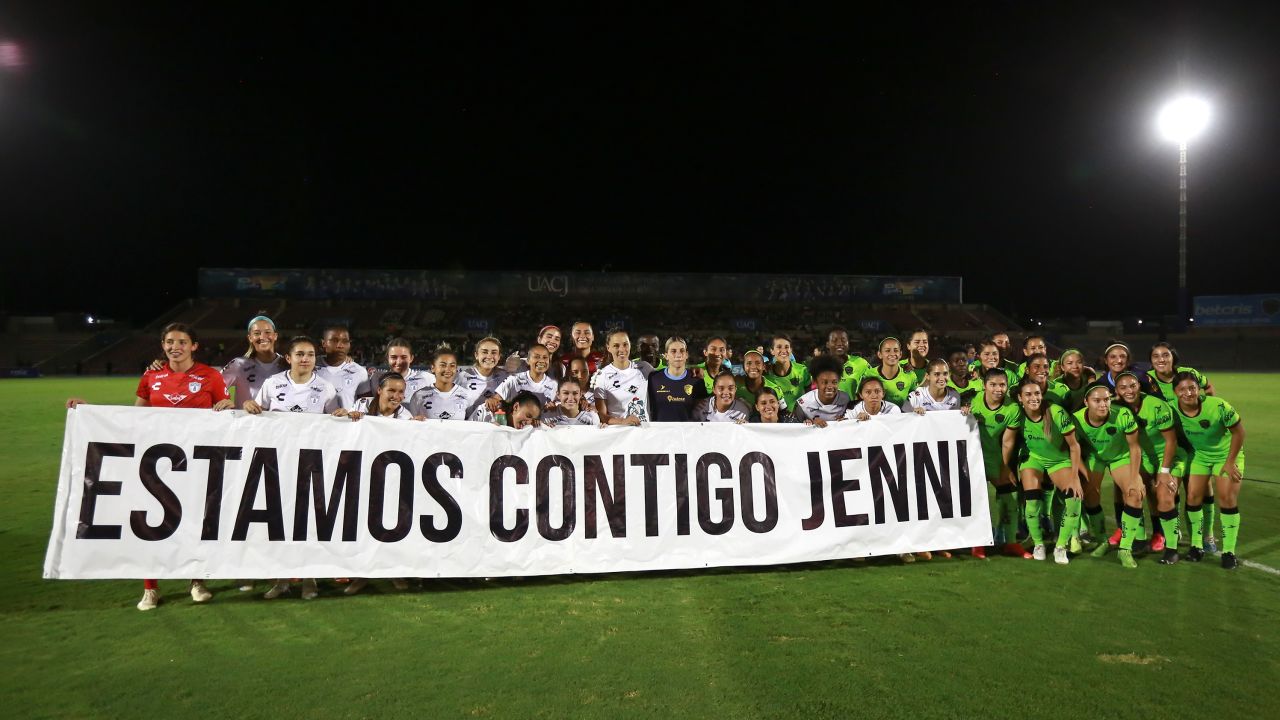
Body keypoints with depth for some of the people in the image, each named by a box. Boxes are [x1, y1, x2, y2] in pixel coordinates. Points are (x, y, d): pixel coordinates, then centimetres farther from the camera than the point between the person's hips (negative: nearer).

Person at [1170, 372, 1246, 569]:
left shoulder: (1218, 406, -32)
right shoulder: (1173, 408, -22)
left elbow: (1239, 431, -17)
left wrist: (1230, 462, -14)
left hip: (1227, 454, -3)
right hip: (1199, 455, 3)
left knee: (1227, 498, -8)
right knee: (1193, 496, -2)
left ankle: (1229, 551, 5)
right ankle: (1196, 545, 15)